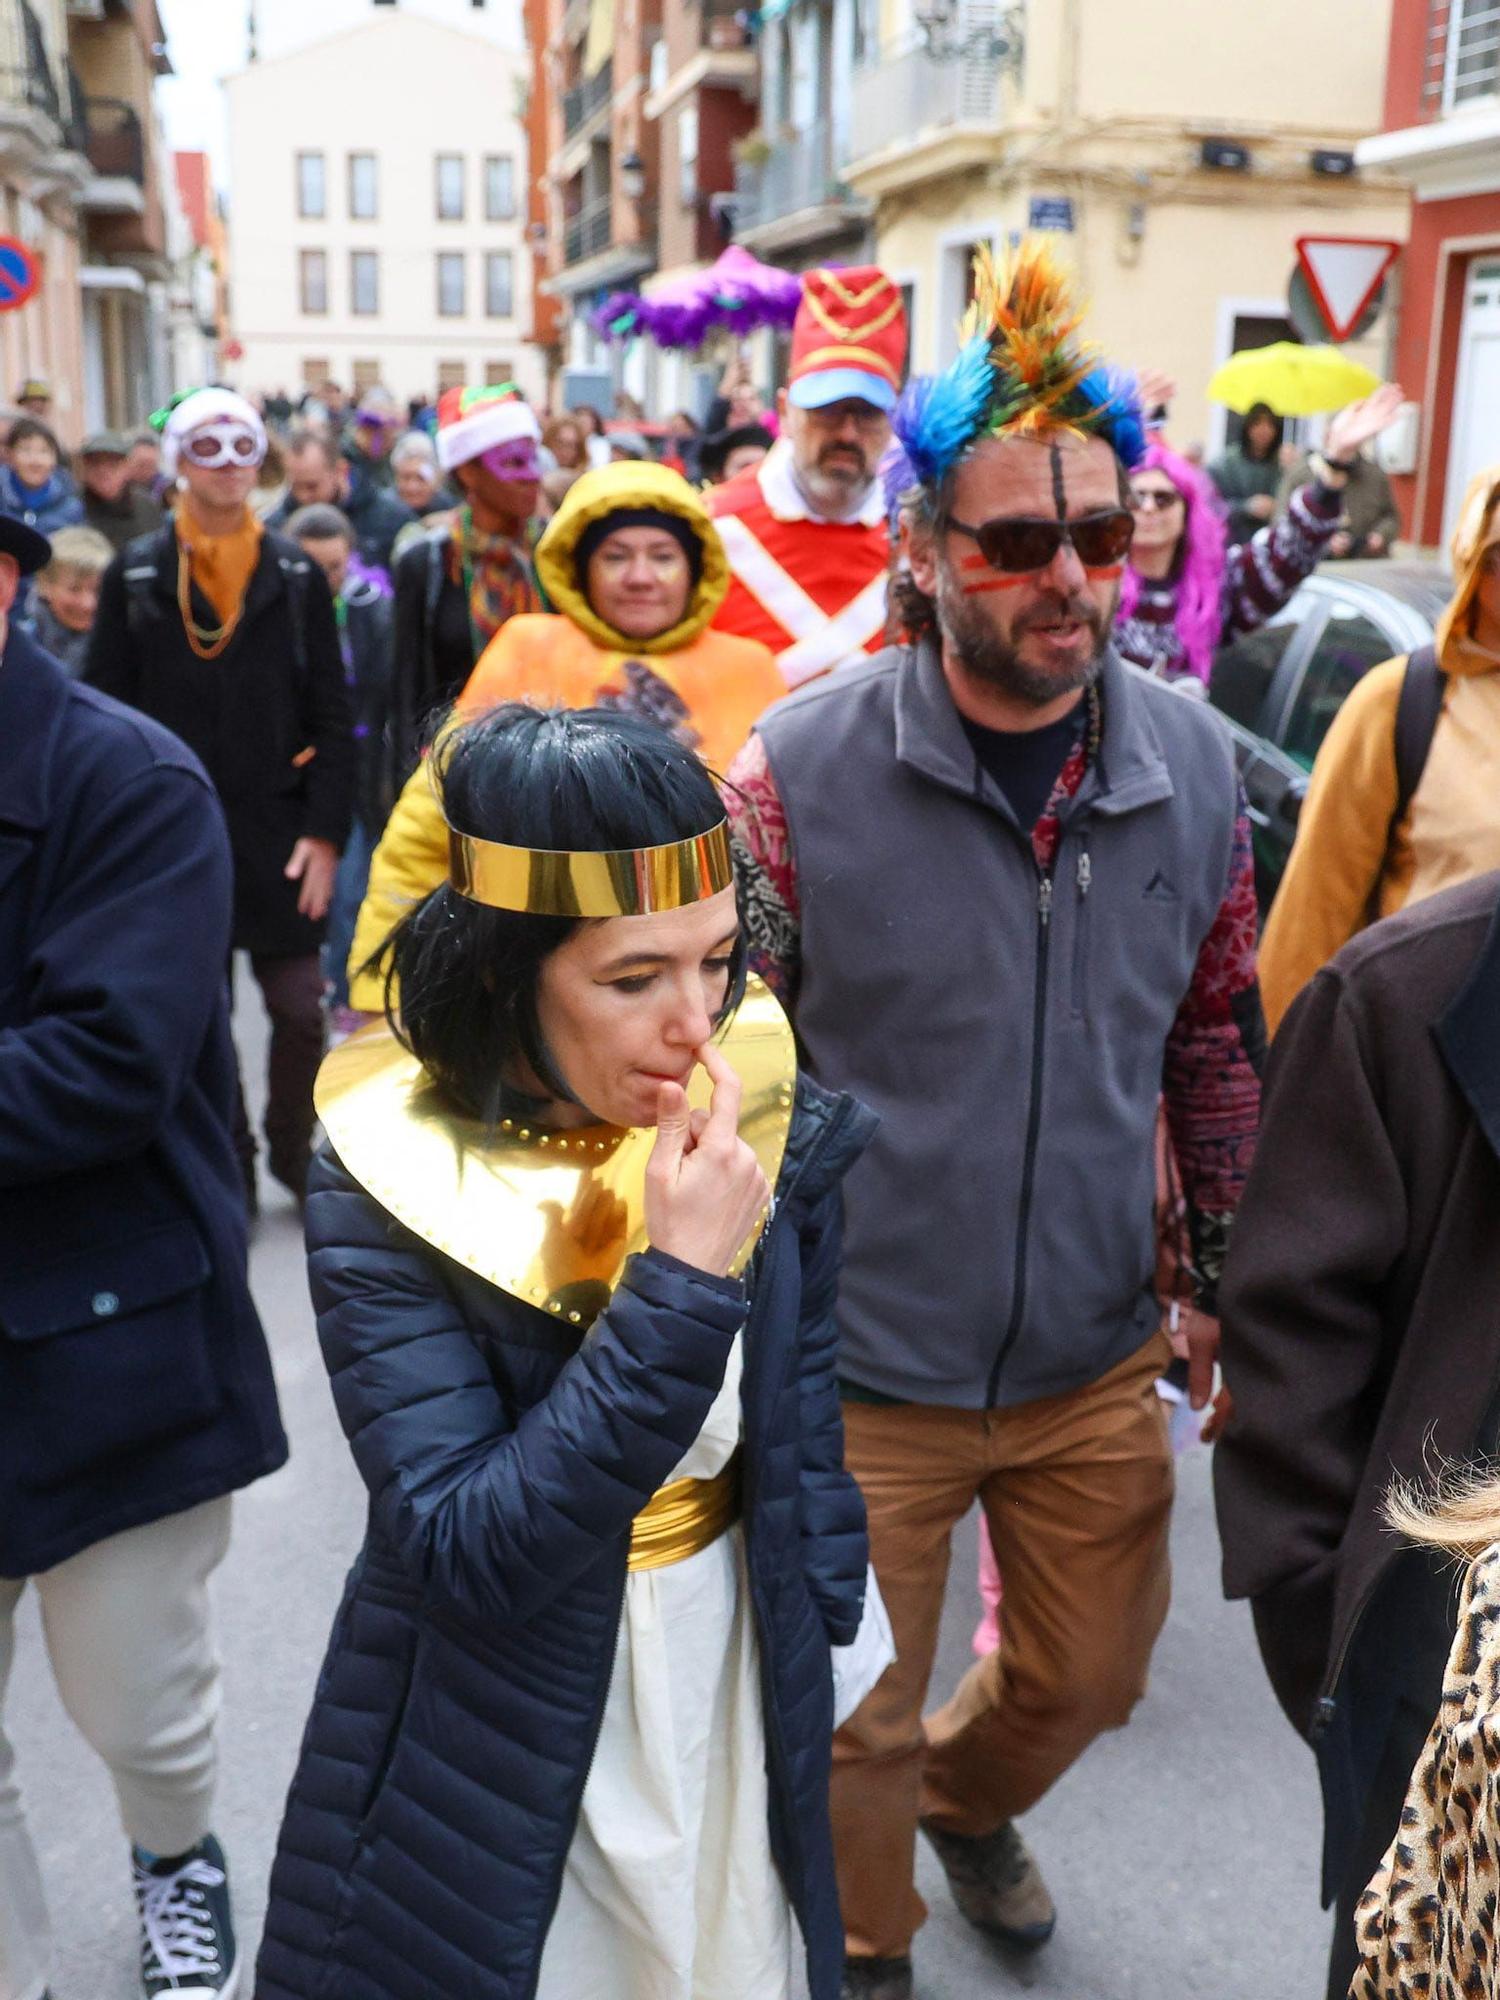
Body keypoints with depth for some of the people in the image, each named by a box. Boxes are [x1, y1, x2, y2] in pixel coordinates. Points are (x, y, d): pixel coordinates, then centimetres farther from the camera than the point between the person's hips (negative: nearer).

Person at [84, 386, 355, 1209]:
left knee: (299, 1008, 1)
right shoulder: (135, 576, 1)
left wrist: (324, 831, -6)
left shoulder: (296, 575, 3)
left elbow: (331, 717, 2)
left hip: (276, 830, 0)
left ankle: (293, 1150, 23)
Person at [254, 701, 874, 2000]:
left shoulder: (774, 1135, -12)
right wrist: (684, 1284, -34)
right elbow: (466, 1550, -28)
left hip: (738, 1696, 3)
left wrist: (824, 1625, 8)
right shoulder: (386, 1188, -22)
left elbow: (803, 1444, 2)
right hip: (504, 1759, -3)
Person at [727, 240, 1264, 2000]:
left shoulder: (1193, 765, -4)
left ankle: (968, 1802, 59)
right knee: (860, 1730, 15)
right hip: (862, 1372, -3)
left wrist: (1233, 1287, 12)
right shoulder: (804, 767, -16)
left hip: (1097, 1360, 4)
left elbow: (1218, 1042, 8)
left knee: (1088, 1677, 24)